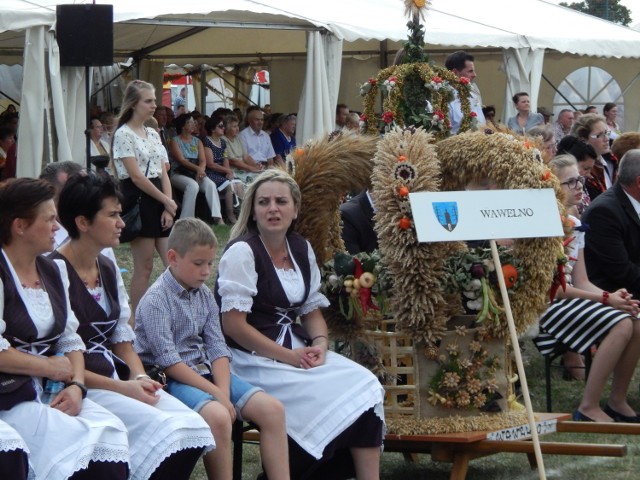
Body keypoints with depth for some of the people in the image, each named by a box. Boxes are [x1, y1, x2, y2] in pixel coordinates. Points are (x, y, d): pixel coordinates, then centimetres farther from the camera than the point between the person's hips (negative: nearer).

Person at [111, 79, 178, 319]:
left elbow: (163, 173, 11)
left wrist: (168, 207, -1)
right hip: (138, 200, -7)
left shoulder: (153, 134, 15)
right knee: (144, 267, -3)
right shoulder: (124, 134, -8)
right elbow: (136, 176, -14)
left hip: (159, 201, 7)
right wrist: (166, 201, -11)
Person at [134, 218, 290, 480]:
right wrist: (215, 393, -19)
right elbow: (169, 362, -17)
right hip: (171, 379, -7)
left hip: (206, 372, 8)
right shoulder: (156, 300, -12)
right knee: (218, 417, -35)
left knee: (272, 409, -10)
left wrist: (224, 391, -13)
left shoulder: (205, 296, 11)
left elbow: (217, 348, 5)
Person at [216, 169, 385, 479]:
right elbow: (233, 325, -16)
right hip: (254, 359, -7)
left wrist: (320, 343, -5)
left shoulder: (301, 250, 10)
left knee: (365, 386, -14)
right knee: (335, 400, -22)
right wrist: (288, 357, -18)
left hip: (297, 351, 7)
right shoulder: (241, 252, -12)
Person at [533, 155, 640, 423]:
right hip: (545, 306, -8)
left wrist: (613, 296, -10)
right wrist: (605, 299, -18)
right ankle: (589, 408, -18)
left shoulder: (575, 225, 13)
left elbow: (581, 282, 11)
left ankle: (617, 401, 1)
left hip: (572, 299, 8)